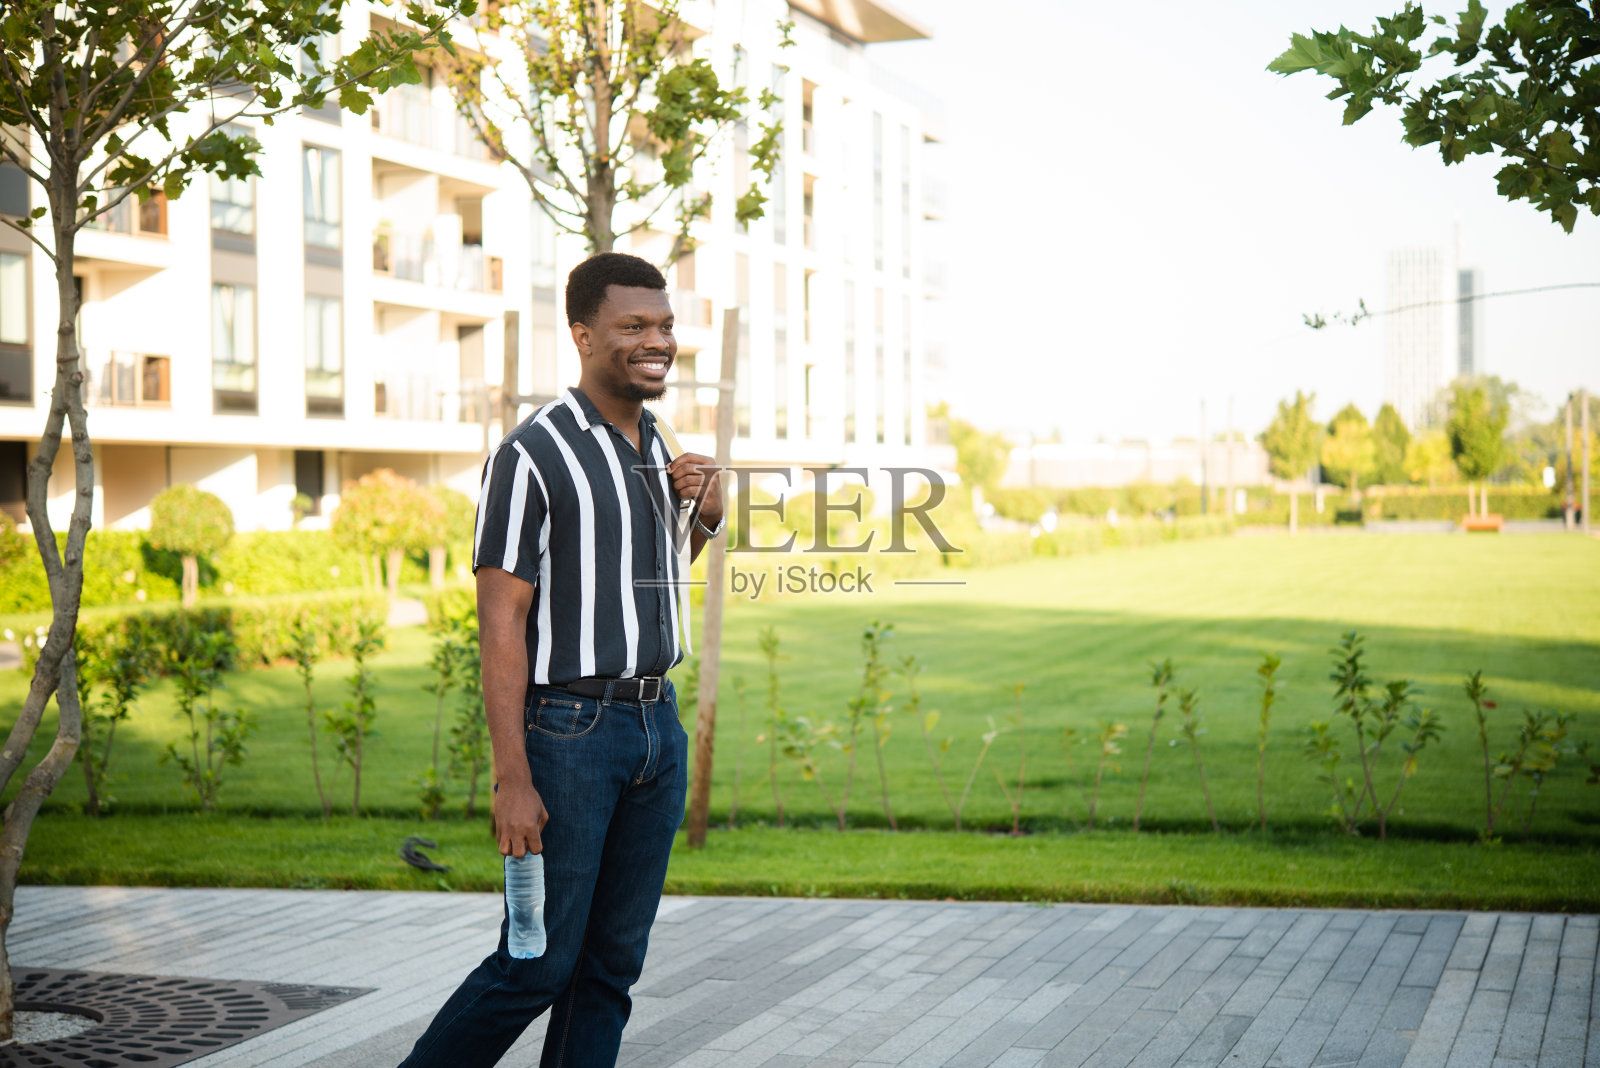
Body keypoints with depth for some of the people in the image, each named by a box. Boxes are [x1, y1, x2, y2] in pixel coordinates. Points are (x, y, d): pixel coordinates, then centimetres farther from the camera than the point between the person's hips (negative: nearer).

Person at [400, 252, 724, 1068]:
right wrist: (511, 779, -20)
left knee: (613, 963, 9)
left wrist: (709, 512, 6)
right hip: (570, 727, -7)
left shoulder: (658, 450, 13)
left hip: (658, 724, 7)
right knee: (539, 963, -4)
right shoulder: (531, 456, -11)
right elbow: (501, 622, -15)